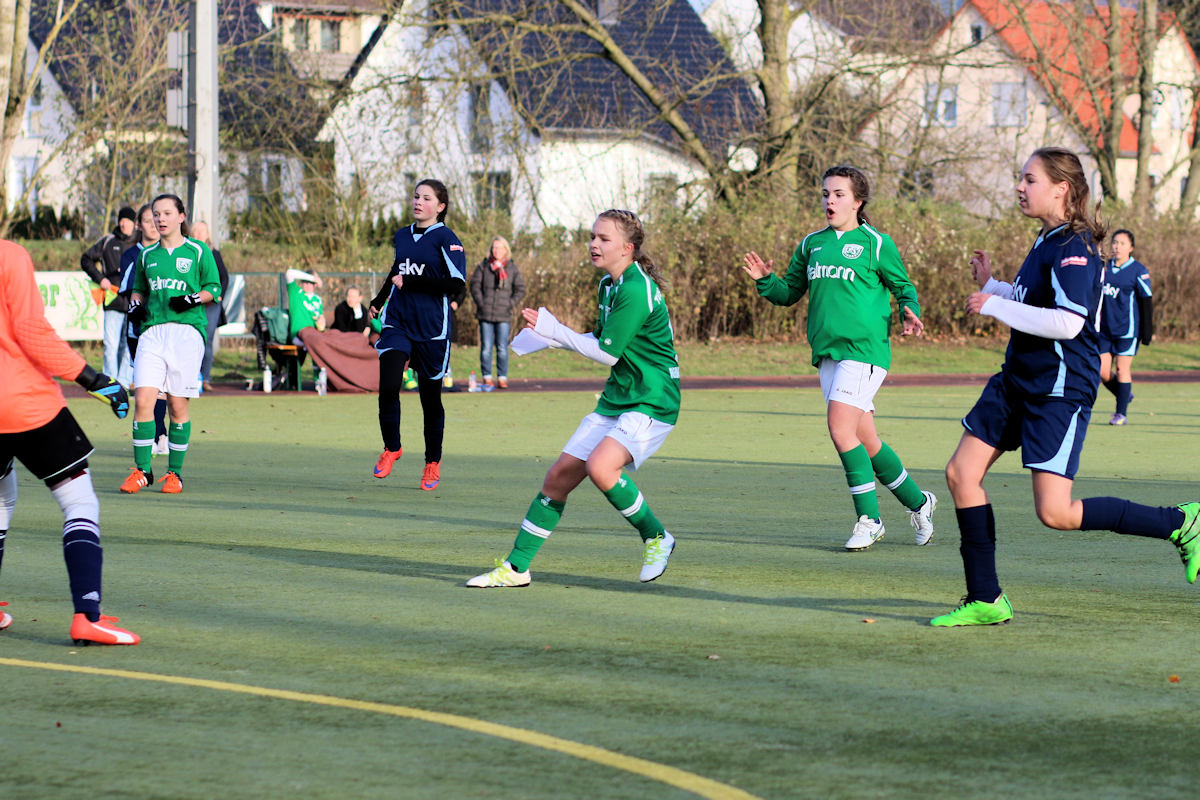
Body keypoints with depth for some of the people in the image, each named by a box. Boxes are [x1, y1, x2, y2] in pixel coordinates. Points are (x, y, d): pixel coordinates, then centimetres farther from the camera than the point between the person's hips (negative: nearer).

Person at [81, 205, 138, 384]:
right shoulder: (107, 241, 9)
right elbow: (86, 259, 15)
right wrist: (100, 278, 2)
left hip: (134, 304, 0)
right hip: (112, 303, 0)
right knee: (111, 346, -5)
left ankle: (124, 383, 8)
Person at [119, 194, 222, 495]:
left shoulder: (198, 251, 7)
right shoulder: (147, 255, 17)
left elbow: (214, 289, 7)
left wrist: (194, 298, -11)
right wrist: (135, 304, 7)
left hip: (186, 330, -3)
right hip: (152, 331, 3)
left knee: (177, 405, -2)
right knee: (143, 400, -10)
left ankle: (174, 472, 10)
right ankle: (142, 471, -2)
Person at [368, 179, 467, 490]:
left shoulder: (445, 239, -6)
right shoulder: (401, 236, 13)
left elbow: (457, 284, -15)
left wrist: (412, 282, -17)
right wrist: (379, 300, 34)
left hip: (431, 329, -4)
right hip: (398, 322, 4)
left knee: (430, 398, 5)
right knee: (388, 388, -16)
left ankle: (433, 463, 23)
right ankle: (391, 448, 7)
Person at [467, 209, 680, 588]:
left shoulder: (636, 290, -20)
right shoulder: (608, 285, 10)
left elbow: (607, 353, -18)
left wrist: (553, 329, -10)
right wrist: (549, 338, 8)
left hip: (652, 404, -9)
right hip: (616, 399, 9)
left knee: (600, 465, -30)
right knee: (559, 476, 4)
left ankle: (656, 538, -7)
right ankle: (516, 568, 13)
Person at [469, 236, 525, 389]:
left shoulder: (512, 269, 7)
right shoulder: (483, 266, 6)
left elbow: (520, 290, 9)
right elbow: (475, 285, 5)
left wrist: (510, 304, -3)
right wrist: (480, 303, -6)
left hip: (503, 315, 0)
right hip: (485, 313, 0)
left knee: (502, 348, -1)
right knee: (486, 347, 0)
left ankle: (502, 378, 4)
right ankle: (487, 378, 5)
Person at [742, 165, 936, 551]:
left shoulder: (876, 243, 0)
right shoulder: (811, 244, 14)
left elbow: (903, 286, 8)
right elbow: (790, 292, 19)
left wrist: (910, 313, -11)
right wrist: (765, 280, 0)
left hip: (864, 348, -6)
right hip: (827, 352, 6)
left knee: (841, 427, -19)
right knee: (866, 439, 7)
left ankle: (869, 518, -8)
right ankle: (918, 501, 25)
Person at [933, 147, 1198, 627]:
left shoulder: (1074, 248, -17)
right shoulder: (1046, 243, 13)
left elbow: (1067, 322, -27)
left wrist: (994, 306, -21)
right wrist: (991, 285, 22)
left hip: (1060, 391, -10)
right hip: (1018, 383, 10)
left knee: (1055, 513, -12)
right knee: (961, 473, 1)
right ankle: (985, 601, 8)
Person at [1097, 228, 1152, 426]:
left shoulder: (1138, 271, -5)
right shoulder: (1105, 267, 10)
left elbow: (1146, 302, -5)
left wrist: (1147, 332, -8)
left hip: (1127, 328, -5)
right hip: (1105, 328, 5)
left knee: (1122, 369, -4)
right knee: (1103, 372, 0)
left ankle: (1121, 413, 5)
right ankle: (1125, 395, 26)